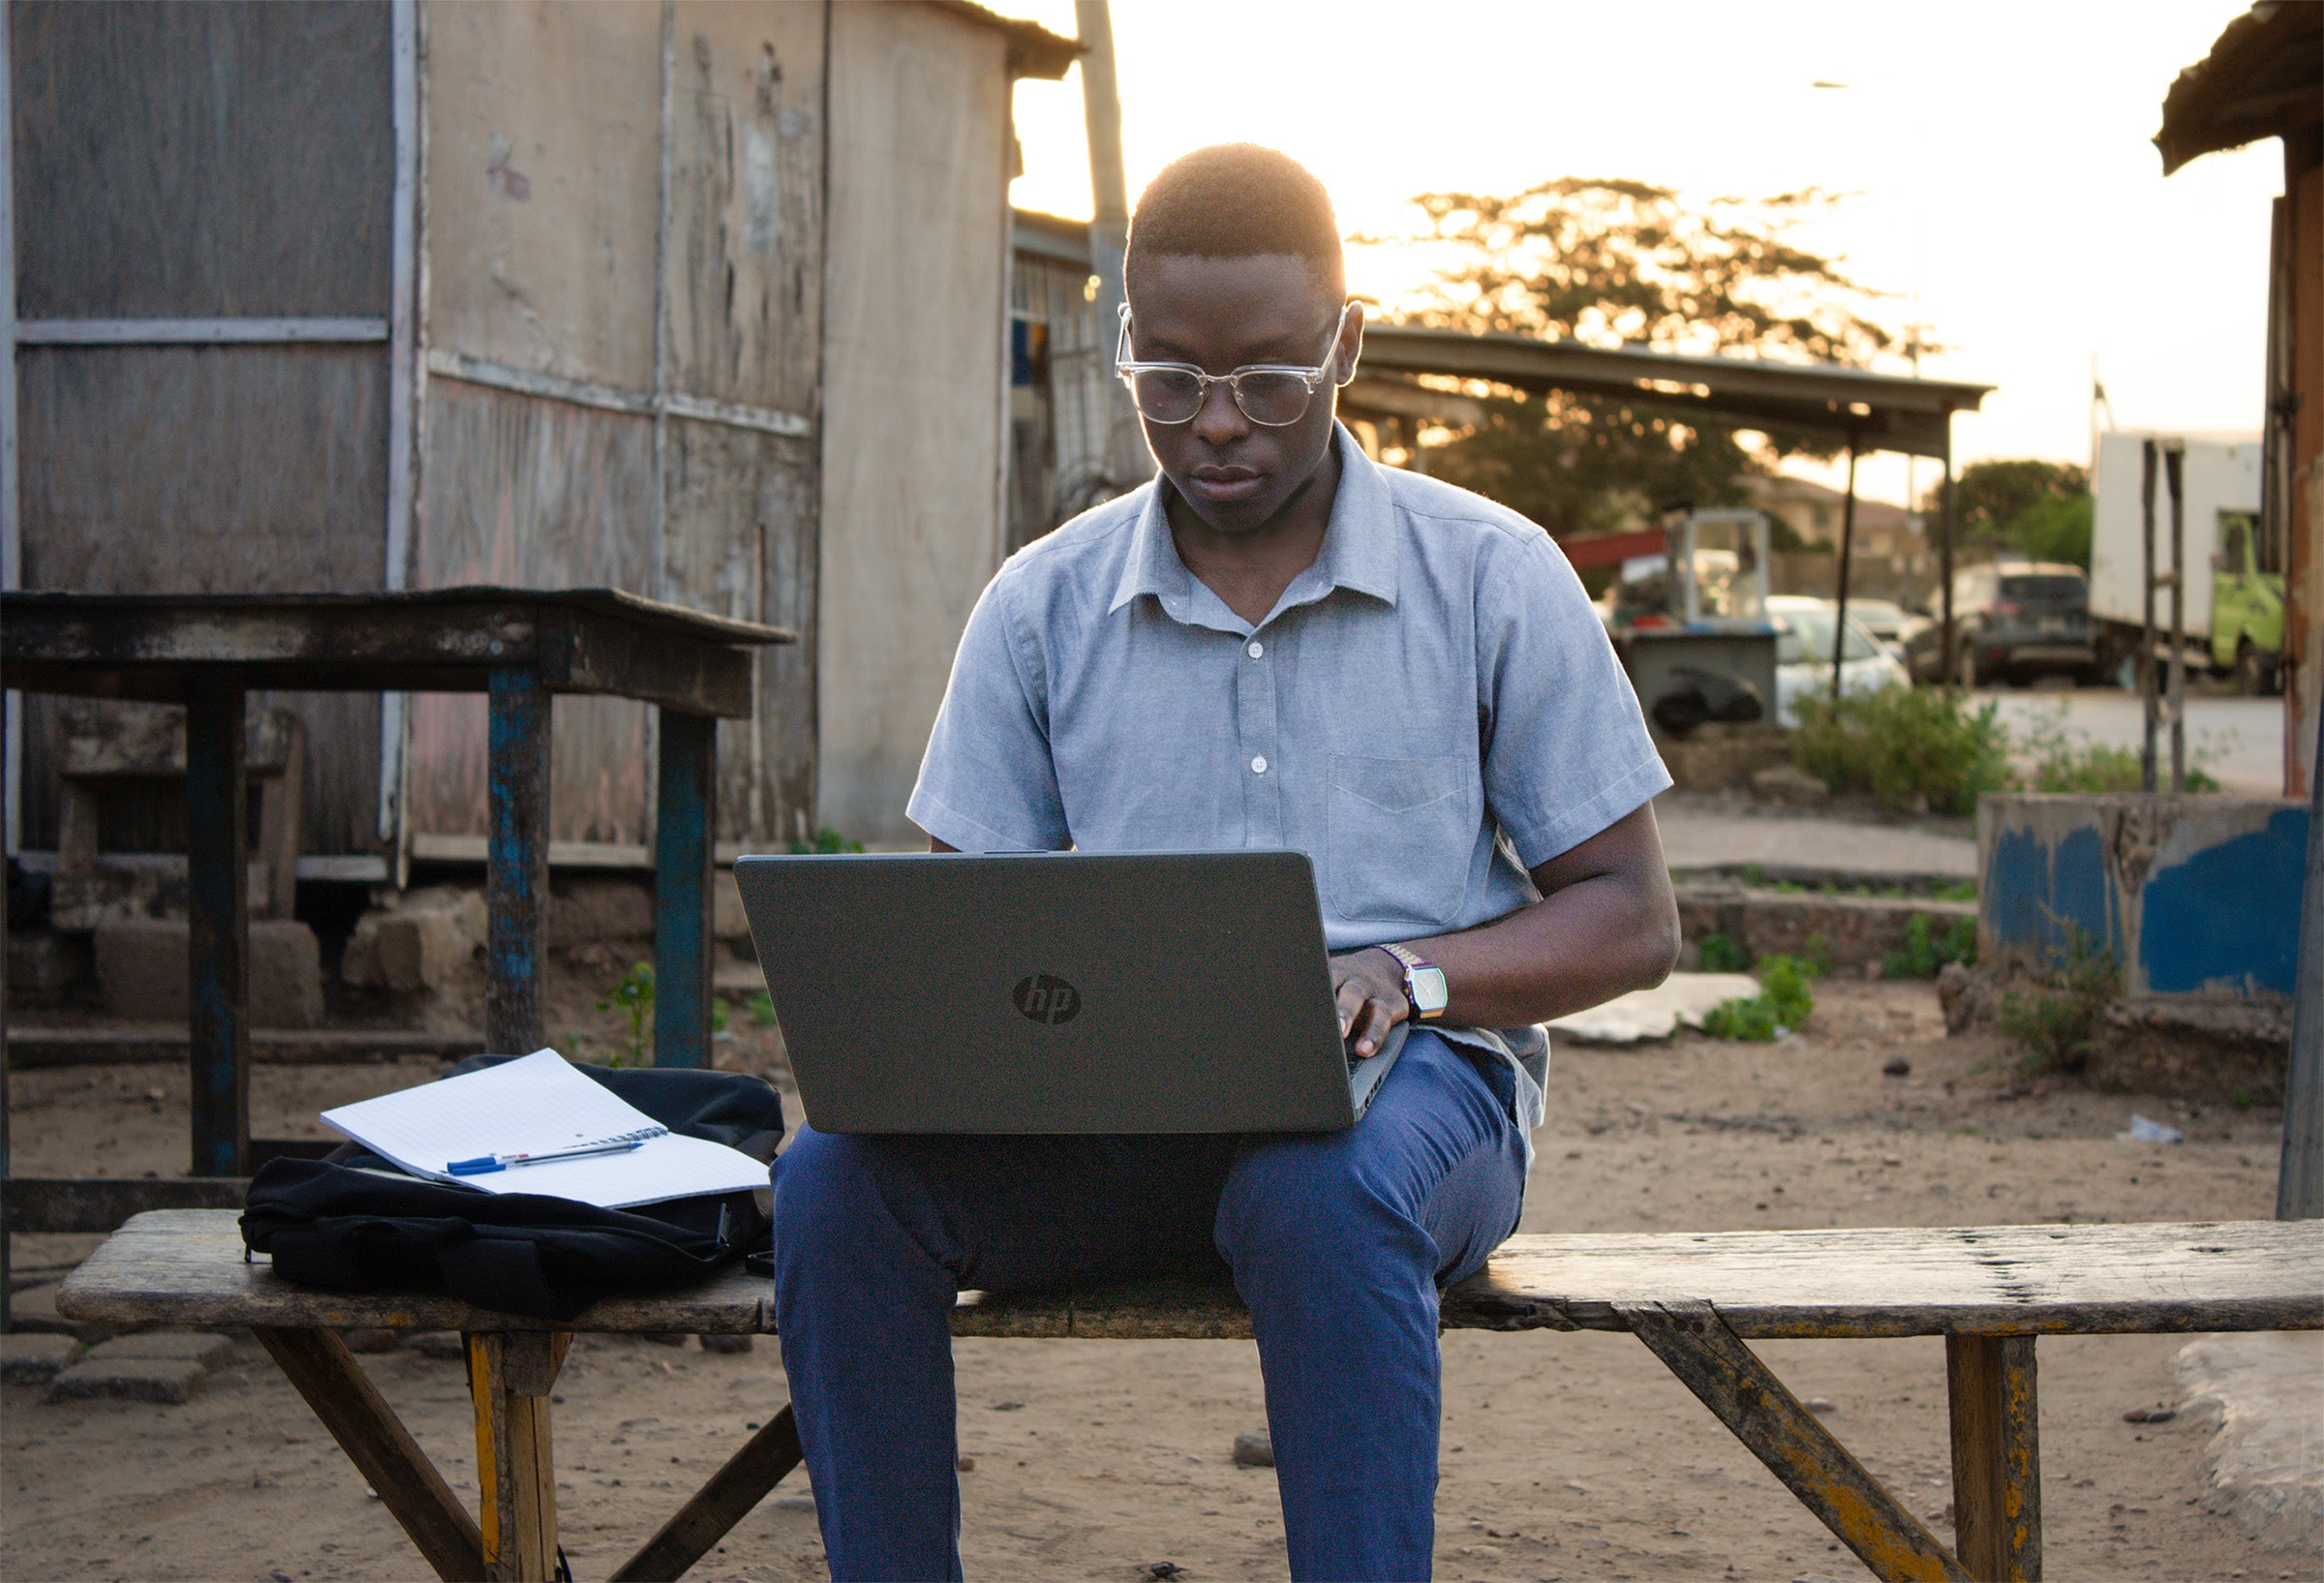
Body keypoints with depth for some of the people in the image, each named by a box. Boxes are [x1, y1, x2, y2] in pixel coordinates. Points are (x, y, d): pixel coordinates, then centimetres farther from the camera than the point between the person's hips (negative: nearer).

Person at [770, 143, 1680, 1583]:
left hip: (1414, 1087, -3)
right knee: (839, 1178, -25)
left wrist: (1415, 975, -16)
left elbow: (1634, 920, 2)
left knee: (1319, 1190, -39)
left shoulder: (1494, 578, 2)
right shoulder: (1044, 604, 9)